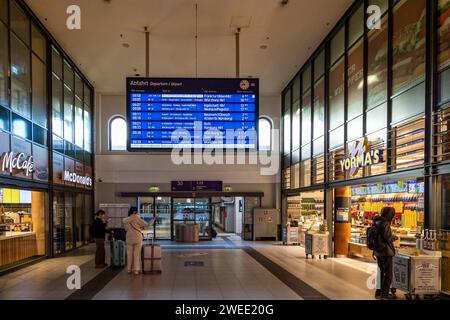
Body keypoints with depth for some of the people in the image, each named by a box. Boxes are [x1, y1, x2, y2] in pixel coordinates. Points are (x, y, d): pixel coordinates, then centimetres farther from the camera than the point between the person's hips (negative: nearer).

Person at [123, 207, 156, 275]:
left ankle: (129, 269, 15)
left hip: (129, 238, 3)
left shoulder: (125, 220, 1)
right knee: (137, 254, 2)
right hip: (137, 238, -3)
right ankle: (136, 270, 2)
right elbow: (147, 224, -6)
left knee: (129, 254, 10)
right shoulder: (137, 219, -9)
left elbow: (126, 229, 14)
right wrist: (154, 219, 6)